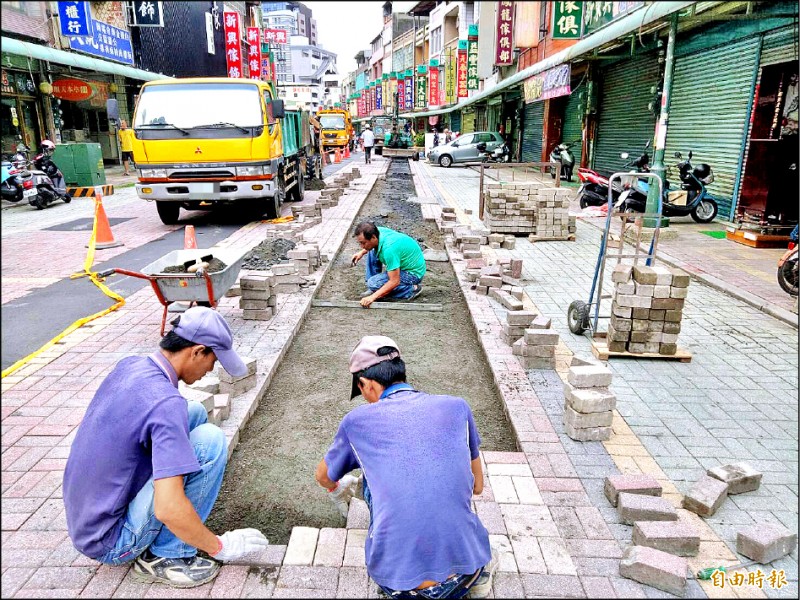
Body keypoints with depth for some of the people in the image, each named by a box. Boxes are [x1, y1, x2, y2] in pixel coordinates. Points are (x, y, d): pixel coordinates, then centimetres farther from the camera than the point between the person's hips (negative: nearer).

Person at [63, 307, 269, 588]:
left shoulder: (129, 365, -3)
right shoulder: (166, 403, -29)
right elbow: (169, 509, -32)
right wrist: (219, 547, -16)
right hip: (110, 543, -8)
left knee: (196, 412, 6)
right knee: (210, 438, -18)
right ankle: (165, 557, -6)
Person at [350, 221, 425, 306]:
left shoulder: (389, 249, -35)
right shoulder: (379, 231, -10)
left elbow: (394, 282, -31)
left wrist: (372, 297, -31)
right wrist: (362, 252, 6)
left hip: (413, 273, -9)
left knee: (373, 283, -20)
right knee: (372, 252, 3)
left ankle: (411, 289, -8)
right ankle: (374, 290, 8)